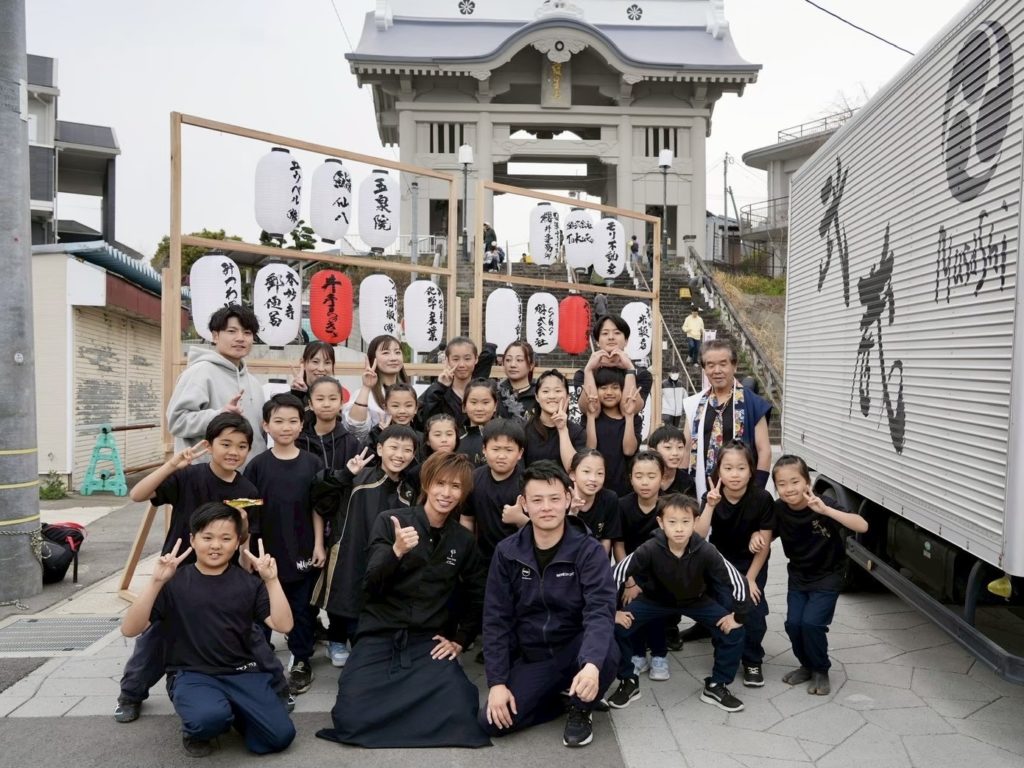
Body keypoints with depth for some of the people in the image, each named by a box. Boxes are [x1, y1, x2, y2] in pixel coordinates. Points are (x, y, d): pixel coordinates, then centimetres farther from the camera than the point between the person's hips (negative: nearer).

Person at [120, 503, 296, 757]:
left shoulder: (248, 583, 4)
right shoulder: (175, 583, -1)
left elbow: (283, 625, -7)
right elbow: (129, 629, -11)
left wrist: (271, 580, -18)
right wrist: (156, 582, -23)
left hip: (242, 673, 3)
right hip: (193, 675, -2)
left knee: (280, 736, -15)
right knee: (210, 717, -36)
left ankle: (231, 710, 15)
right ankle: (195, 730, 3)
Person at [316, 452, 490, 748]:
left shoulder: (464, 541, 7)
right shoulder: (389, 521, -2)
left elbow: (477, 599, 18)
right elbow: (370, 585, -11)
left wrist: (460, 640, 6)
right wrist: (396, 551, -27)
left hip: (429, 643, 2)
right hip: (379, 637, -2)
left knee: (457, 714, -24)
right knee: (351, 718, -24)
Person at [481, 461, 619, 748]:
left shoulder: (589, 550, -13)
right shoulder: (507, 552, -6)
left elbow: (600, 610, -25)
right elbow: (496, 620, -4)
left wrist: (591, 664, -43)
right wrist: (497, 682, -12)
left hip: (576, 649, -2)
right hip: (531, 657, 2)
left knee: (606, 654, -35)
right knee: (493, 722, -19)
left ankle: (580, 710, 0)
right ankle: (557, 699, 11)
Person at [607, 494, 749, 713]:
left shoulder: (705, 551, -31)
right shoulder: (650, 549, -32)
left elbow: (737, 580, -22)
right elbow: (615, 574, -25)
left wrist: (738, 615, -16)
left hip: (695, 601, 1)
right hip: (656, 599, -1)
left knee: (734, 631, -16)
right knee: (618, 629, -20)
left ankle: (716, 686, 6)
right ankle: (628, 682, 5)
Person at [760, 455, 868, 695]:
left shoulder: (824, 505, -25)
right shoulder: (779, 510, -14)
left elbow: (862, 526, -36)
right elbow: (766, 538, -1)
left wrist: (826, 511, -49)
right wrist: (757, 540, -26)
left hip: (827, 576, -4)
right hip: (798, 576, 4)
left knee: (811, 623, -16)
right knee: (793, 623, -7)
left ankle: (821, 671, 10)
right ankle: (807, 665, 21)